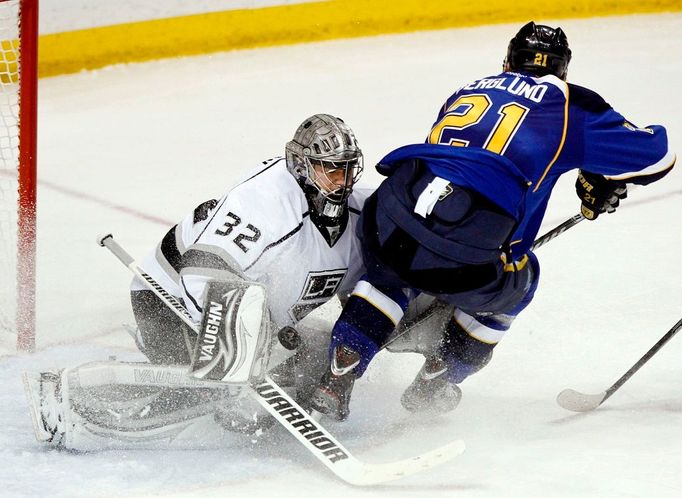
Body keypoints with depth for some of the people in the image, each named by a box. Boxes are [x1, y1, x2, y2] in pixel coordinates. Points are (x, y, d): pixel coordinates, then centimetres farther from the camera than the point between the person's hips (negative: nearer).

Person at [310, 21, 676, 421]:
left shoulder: (469, 91, 28)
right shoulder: (572, 106, 14)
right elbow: (656, 155, 17)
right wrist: (603, 185, 36)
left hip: (394, 208, 4)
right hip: (463, 259, -4)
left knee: (391, 277, 37)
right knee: (515, 282, 29)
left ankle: (336, 379, 23)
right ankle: (434, 385, 32)